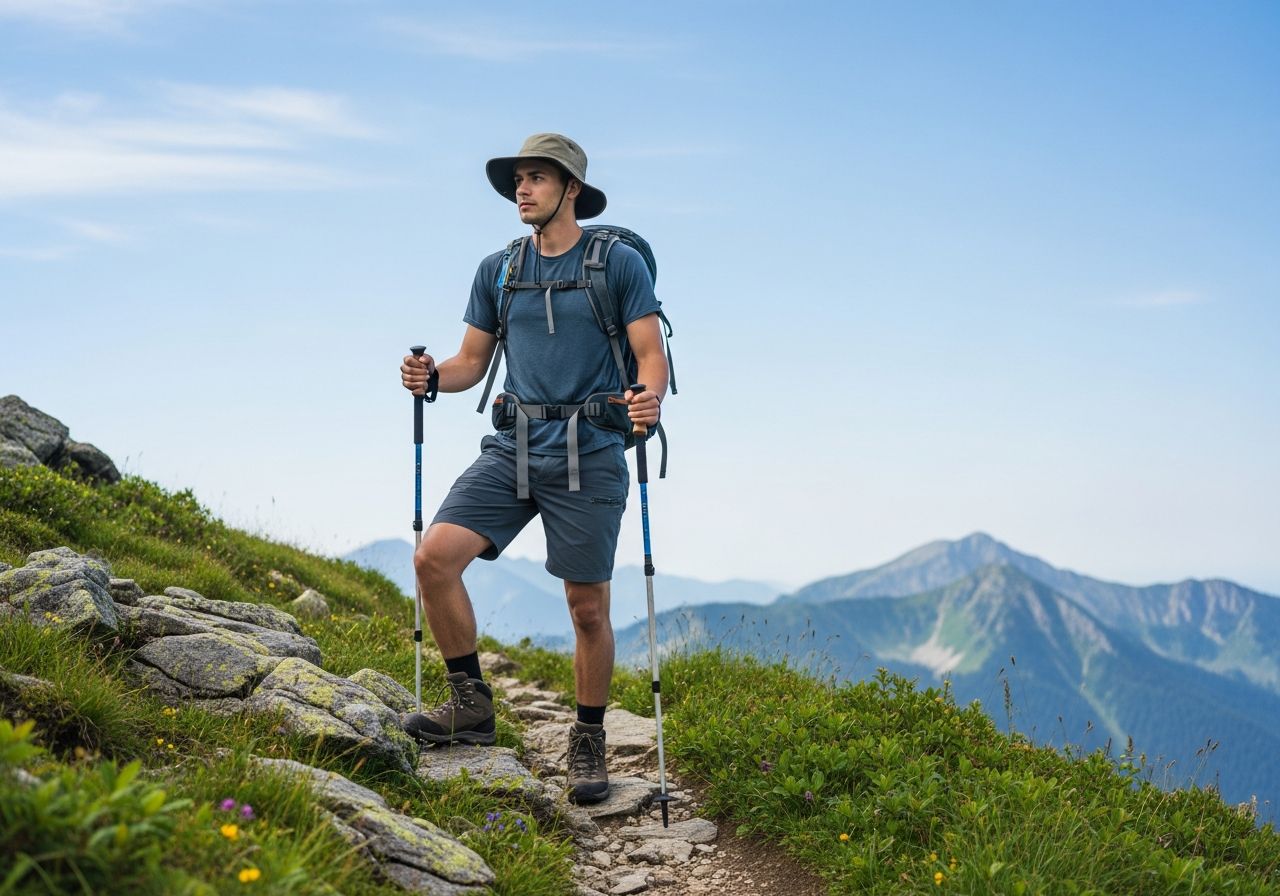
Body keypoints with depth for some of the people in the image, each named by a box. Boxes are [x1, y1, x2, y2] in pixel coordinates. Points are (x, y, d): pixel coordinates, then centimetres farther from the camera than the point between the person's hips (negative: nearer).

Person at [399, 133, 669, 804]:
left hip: (589, 457, -4)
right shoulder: (497, 270, 12)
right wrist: (432, 376, -6)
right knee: (434, 556, -14)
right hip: (511, 449, 4)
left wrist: (650, 399, -25)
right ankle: (472, 704, 1)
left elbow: (651, 354, -4)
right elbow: (473, 360, 15)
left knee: (588, 608, 1)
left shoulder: (619, 263, -1)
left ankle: (588, 742, 20)